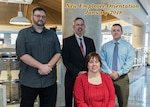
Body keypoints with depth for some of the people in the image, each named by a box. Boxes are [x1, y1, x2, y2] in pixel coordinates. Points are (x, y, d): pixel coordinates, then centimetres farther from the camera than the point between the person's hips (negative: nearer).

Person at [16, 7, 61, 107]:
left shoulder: (52, 34, 10)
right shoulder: (23, 33, 1)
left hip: (49, 80, 3)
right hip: (29, 80, -2)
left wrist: (48, 66, -14)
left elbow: (58, 53, 4)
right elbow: (22, 54, -10)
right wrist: (41, 66, -16)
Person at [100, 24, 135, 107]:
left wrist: (119, 73, -16)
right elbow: (102, 60, -2)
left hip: (122, 78, 0)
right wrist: (109, 72, -15)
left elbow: (130, 61, -7)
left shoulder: (128, 46, 3)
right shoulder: (105, 46, 7)